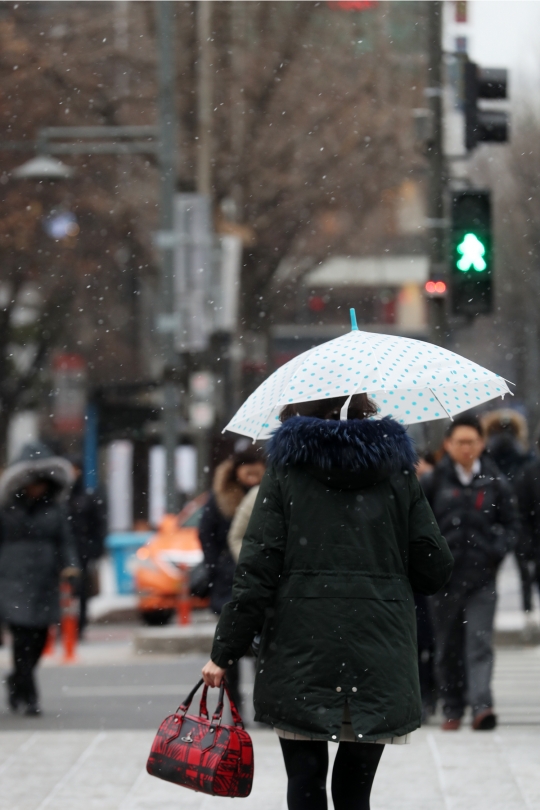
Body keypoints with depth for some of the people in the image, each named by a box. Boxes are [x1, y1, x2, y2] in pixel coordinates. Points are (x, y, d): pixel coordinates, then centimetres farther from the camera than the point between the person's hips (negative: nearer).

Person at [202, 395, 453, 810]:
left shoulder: (287, 468, 4)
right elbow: (435, 568, 5)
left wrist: (224, 652, 1)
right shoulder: (397, 469, 9)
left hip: (300, 656, -1)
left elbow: (257, 571, -4)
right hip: (379, 660, 1)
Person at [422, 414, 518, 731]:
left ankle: (482, 705, -20)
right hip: (444, 575, 1)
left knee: (480, 643, -12)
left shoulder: (495, 483, 5)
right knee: (448, 648, 7)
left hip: (482, 577, -1)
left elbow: (510, 523, 14)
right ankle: (452, 709, 19)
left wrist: (499, 549, -2)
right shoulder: (434, 481, 3)